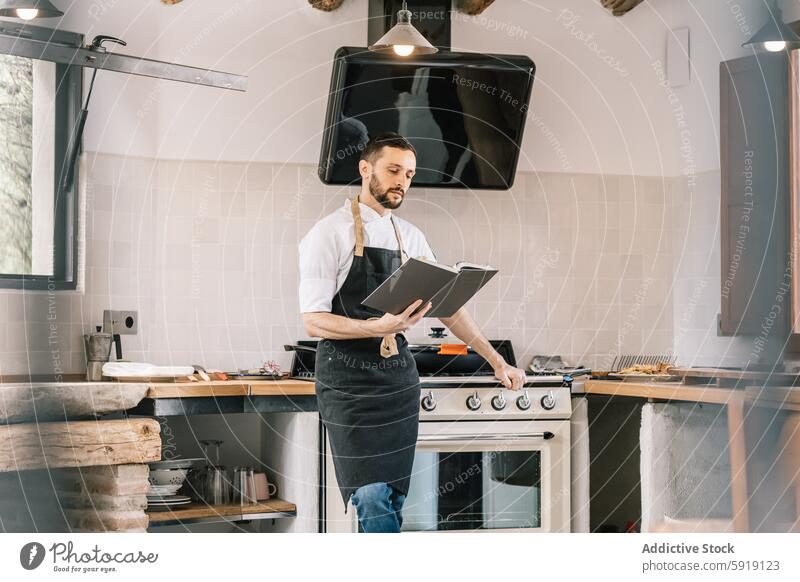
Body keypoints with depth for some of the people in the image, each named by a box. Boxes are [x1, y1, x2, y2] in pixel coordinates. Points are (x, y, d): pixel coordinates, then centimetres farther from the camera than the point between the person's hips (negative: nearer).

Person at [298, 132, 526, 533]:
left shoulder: (410, 237, 11)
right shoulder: (331, 233, -8)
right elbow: (313, 321, -13)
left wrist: (496, 361, 11)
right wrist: (379, 327, -28)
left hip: (398, 376, 6)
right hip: (349, 381, -6)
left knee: (394, 497, 6)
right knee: (372, 499, -11)